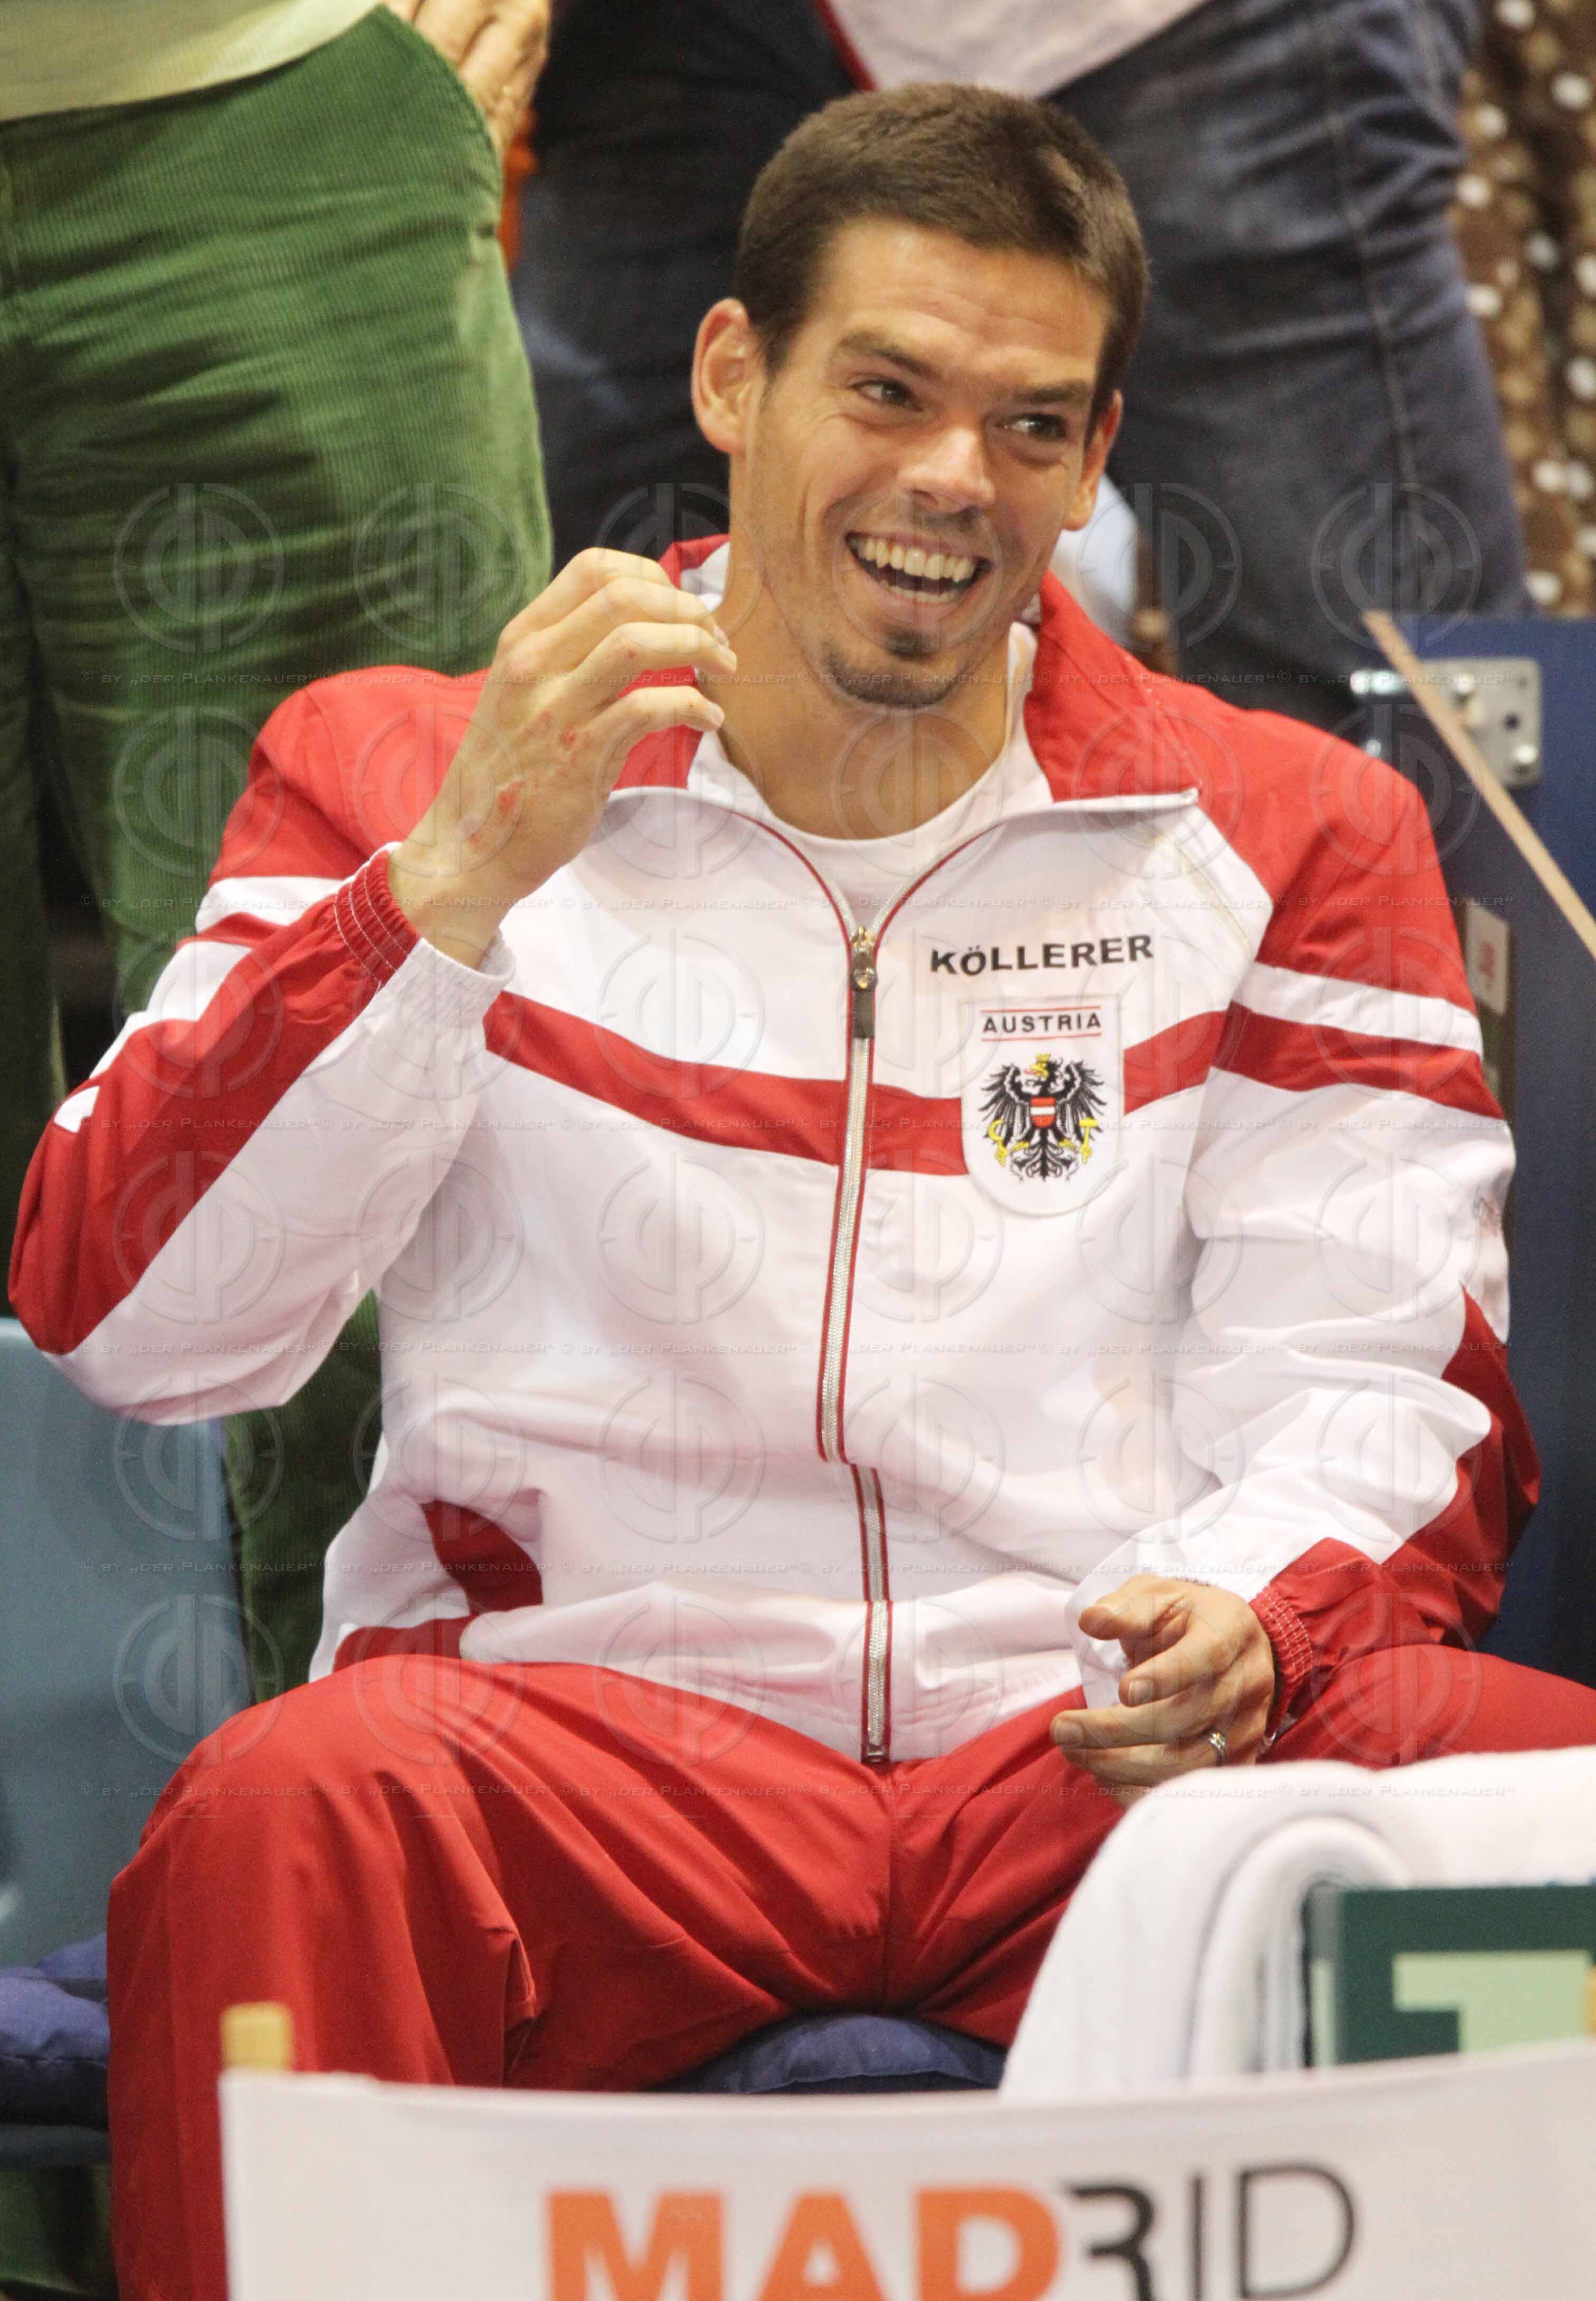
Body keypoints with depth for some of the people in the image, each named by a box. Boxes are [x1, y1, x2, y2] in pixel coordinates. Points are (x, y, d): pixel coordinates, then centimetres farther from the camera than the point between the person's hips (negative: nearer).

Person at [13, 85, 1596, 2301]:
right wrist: (464, 876, -10)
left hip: (1101, 1756, 1)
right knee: (294, 1802, -36)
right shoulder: (402, 780, 13)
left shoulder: (1277, 835, 17)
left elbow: (1372, 1386, 9)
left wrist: (1247, 1623, -15)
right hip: (582, 1713, -1)